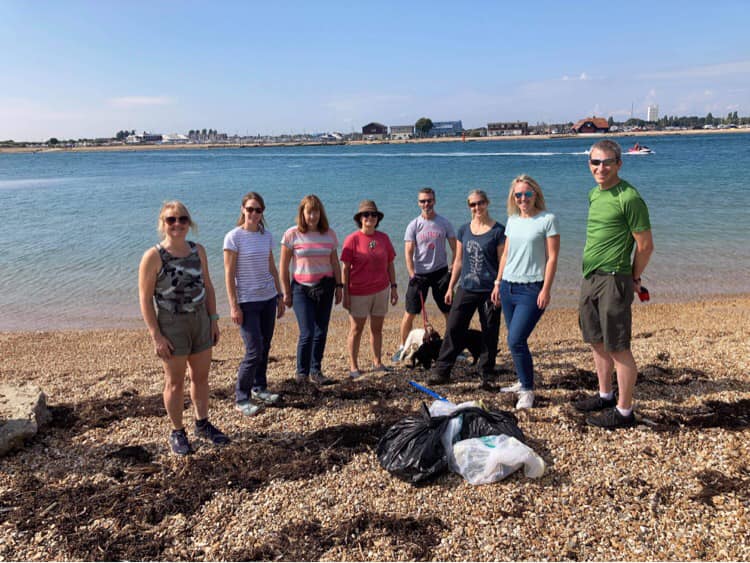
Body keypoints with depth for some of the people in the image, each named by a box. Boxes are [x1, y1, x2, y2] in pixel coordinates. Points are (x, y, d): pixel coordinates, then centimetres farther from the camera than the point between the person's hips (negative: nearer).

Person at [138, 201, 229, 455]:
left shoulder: (198, 250, 3)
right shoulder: (153, 256, -13)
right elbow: (145, 298, -13)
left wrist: (214, 319, 7)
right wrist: (156, 335, -16)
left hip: (201, 321, 5)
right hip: (172, 326, -5)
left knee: (201, 377, 16)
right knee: (175, 382, 8)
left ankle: (202, 424, 35)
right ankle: (177, 432, 26)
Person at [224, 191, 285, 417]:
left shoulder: (266, 235, 7)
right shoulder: (233, 237, -10)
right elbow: (229, 274, -11)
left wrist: (280, 296, 13)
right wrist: (234, 306, -14)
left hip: (268, 298, 6)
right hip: (247, 301, -6)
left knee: (265, 348, 11)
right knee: (254, 351, -7)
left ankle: (259, 388, 27)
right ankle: (241, 399, 7)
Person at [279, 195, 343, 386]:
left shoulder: (329, 234, 4)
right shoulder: (292, 234, -6)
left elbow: (335, 262, 11)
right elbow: (283, 266, -3)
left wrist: (339, 286, 7)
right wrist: (286, 292, -3)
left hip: (325, 287, 3)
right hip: (302, 289, -3)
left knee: (321, 332, 6)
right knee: (307, 333, -8)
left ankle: (316, 371, 20)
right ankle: (301, 372, 11)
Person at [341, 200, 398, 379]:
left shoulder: (383, 238, 5)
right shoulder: (352, 239, -7)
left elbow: (390, 264, 12)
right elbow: (345, 268, -7)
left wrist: (394, 287, 9)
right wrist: (345, 294, -10)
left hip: (381, 290, 4)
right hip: (359, 292, -4)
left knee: (377, 328, 13)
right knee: (356, 329, 4)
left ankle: (377, 363, 25)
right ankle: (353, 367, 13)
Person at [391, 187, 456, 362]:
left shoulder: (444, 223, 2)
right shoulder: (413, 225, -1)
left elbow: (454, 248, 5)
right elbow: (408, 252, -6)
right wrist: (412, 275, -15)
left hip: (440, 272, 1)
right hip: (419, 273, -1)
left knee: (449, 311, 4)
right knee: (410, 313, 1)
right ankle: (402, 347, 14)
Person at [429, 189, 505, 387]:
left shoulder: (498, 231, -4)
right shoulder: (463, 230, 9)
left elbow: (502, 263, -5)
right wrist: (450, 287, 12)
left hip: (489, 290, -3)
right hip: (466, 289, 4)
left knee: (489, 334, 6)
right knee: (453, 329, 1)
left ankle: (486, 374, 20)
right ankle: (441, 371, 9)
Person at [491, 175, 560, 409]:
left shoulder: (547, 219, -5)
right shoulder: (512, 220, 12)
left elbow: (552, 257, -9)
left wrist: (546, 290, -14)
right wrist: (498, 283, 15)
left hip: (531, 289, -6)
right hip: (508, 287, 6)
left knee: (516, 341, -12)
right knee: (515, 340, 11)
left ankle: (528, 390, 3)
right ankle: (523, 382, 26)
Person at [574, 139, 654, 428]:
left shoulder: (629, 198, -15)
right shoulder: (594, 194, 11)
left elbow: (645, 245, -12)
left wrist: (634, 278, 0)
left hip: (613, 280, -9)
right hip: (589, 277, 9)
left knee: (618, 348, -1)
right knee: (597, 341, 17)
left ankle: (624, 411, 12)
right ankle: (605, 396, 33)